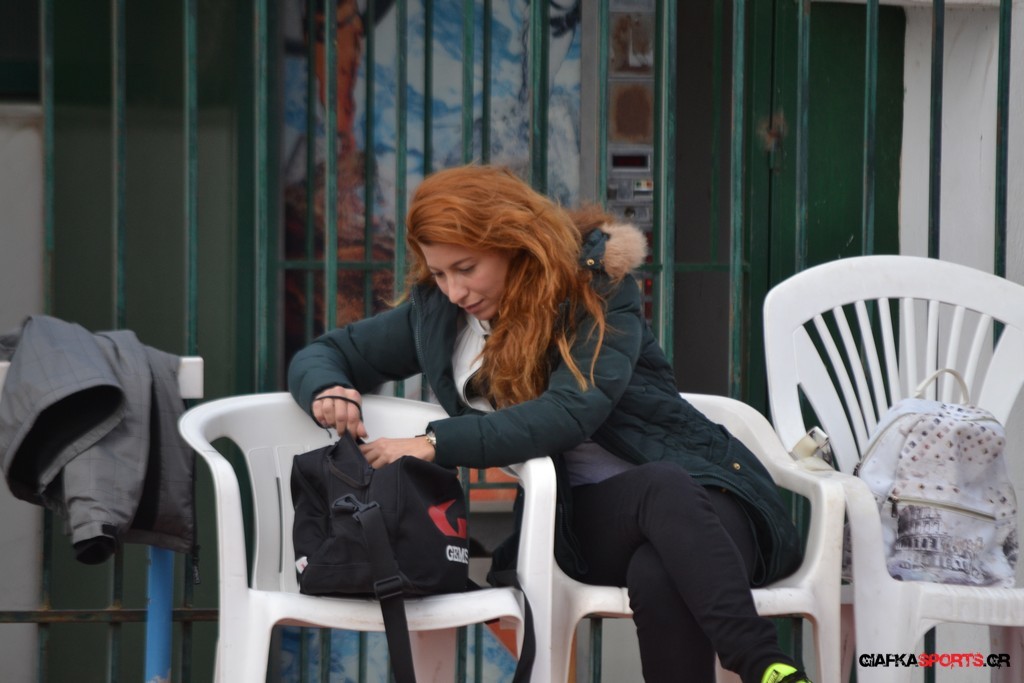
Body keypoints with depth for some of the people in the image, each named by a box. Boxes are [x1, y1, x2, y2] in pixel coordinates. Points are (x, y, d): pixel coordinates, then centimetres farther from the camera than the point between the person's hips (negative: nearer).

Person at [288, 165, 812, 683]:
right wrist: (327, 390, -5)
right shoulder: (437, 309, 11)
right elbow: (322, 354, 21)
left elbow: (572, 412, -20)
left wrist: (435, 444, -24)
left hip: (695, 486, -2)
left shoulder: (596, 286, -5)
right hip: (585, 519, 2)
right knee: (661, 490, -38)